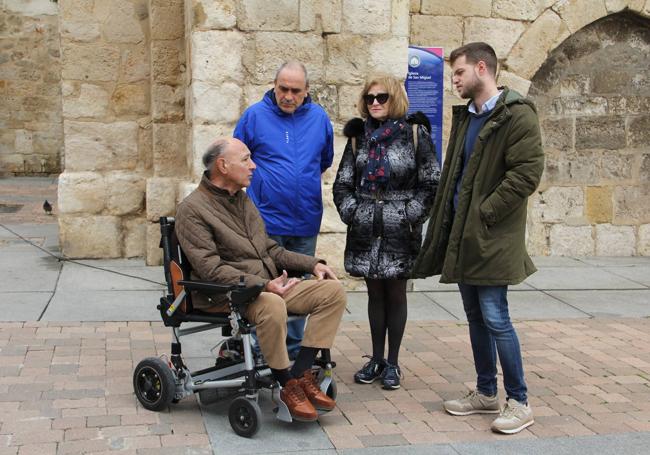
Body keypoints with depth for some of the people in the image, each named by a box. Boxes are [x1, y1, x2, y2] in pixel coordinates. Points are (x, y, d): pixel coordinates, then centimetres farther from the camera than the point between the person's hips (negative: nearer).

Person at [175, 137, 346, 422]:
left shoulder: (243, 200, 20)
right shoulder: (192, 210, -8)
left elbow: (270, 250, 25)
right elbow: (211, 269, -18)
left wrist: (312, 264, 10)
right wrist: (262, 284, -26)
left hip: (270, 285, 8)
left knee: (333, 290, -10)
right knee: (272, 305, -39)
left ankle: (302, 375, -12)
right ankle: (287, 387, -20)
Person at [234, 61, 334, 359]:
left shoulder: (319, 118, 5)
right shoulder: (255, 115, -4)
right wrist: (264, 180, 7)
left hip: (306, 222, 3)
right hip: (266, 221, -3)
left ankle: (295, 349, 25)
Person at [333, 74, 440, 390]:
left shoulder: (415, 133, -2)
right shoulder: (359, 136, 9)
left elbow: (431, 183, -4)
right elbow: (342, 183, 11)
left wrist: (411, 215, -12)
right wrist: (350, 211, -3)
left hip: (399, 231, -3)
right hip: (366, 230, 3)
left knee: (396, 294, 5)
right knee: (375, 293, 11)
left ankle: (392, 363, 15)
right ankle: (376, 359, 21)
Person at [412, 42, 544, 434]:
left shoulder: (517, 115, -11)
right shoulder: (465, 116, 15)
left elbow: (527, 173, -19)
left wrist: (484, 213, -17)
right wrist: (447, 221, 9)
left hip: (492, 237, -8)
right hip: (461, 233, 8)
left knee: (495, 317, -7)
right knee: (475, 316, 13)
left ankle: (519, 402, 6)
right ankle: (486, 394, 25)